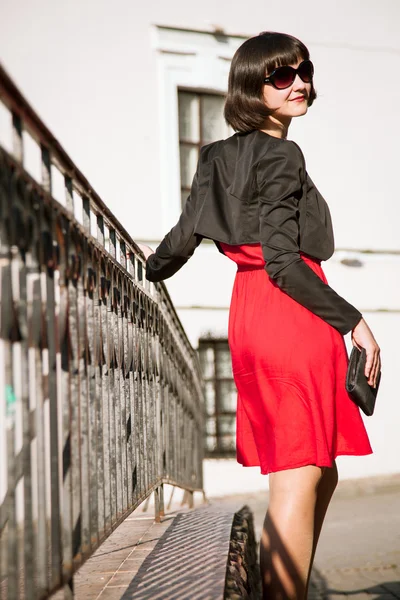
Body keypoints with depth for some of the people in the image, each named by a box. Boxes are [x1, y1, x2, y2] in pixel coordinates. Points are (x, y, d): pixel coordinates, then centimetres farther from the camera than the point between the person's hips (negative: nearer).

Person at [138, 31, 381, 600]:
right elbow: (283, 263, -17)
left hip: (251, 315, 9)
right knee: (299, 478, -10)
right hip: (292, 317, -9)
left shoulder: (221, 157, 15)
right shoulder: (282, 155, -9)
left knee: (320, 472, 16)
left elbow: (184, 236, 19)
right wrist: (354, 321, -15)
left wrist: (154, 264, 39)